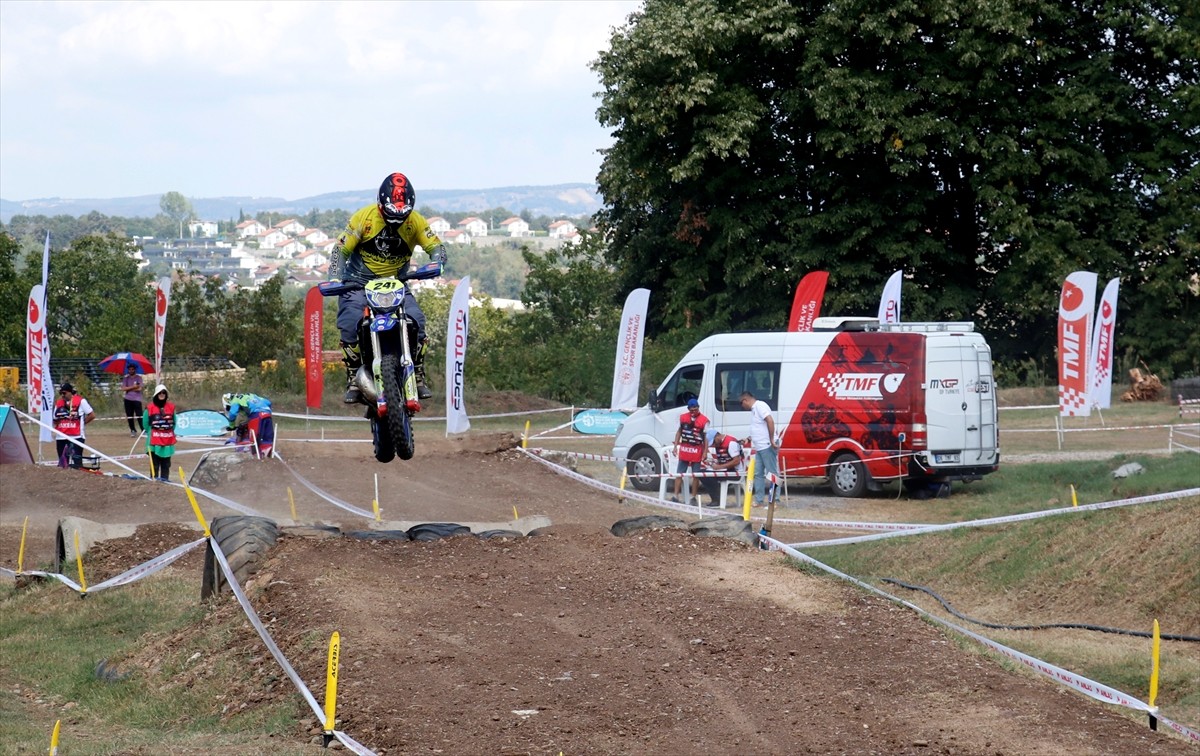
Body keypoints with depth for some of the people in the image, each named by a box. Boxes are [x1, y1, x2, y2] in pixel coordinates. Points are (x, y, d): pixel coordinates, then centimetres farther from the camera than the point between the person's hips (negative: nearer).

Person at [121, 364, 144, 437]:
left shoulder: (138, 378, 2)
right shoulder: (125, 378, 9)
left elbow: (139, 388, -11)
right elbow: (123, 388, -4)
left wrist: (128, 389, -4)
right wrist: (133, 387, -11)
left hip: (137, 399, -3)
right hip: (128, 399, 3)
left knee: (139, 416, -10)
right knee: (129, 416, 5)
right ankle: (133, 430, 16)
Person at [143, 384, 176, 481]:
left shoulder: (171, 407, 6)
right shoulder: (150, 408, -4)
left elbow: (174, 422, 15)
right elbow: (145, 423, 3)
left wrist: (170, 432, 10)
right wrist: (150, 433, 1)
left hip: (168, 440, 3)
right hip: (154, 440, -3)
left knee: (166, 462, 8)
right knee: (155, 462, -1)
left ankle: (165, 478, 13)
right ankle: (154, 478, 2)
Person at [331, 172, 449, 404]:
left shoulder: (415, 221, -6)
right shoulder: (364, 217, -12)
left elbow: (436, 246, -6)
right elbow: (341, 248, -8)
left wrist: (436, 263, -30)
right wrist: (334, 277, -23)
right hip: (358, 283, -1)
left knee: (416, 322, -20)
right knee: (349, 326, -22)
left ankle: (419, 376, -8)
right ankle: (353, 381, -13)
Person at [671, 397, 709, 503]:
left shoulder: (704, 421, -8)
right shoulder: (683, 417, 4)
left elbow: (706, 437, -6)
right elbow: (679, 432, 13)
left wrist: (705, 452, -10)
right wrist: (675, 446, 8)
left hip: (697, 452, -3)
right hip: (684, 450, 3)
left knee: (696, 475, 5)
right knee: (679, 473, 3)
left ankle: (694, 497, 12)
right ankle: (676, 495, 6)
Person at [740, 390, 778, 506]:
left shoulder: (760, 406, -11)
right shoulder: (754, 409, 19)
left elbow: (770, 421, -22)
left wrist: (772, 440, -23)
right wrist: (749, 440, 21)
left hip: (767, 446, -10)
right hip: (759, 447, 10)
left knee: (772, 473, -6)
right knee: (758, 474, 10)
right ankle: (759, 500, 13)